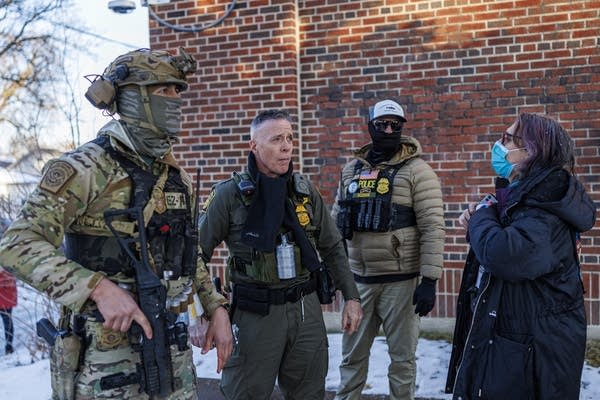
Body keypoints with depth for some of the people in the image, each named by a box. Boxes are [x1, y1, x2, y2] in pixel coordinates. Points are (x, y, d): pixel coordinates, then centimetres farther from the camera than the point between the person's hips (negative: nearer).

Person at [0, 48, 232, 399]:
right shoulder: (85, 169, -13)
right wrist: (99, 288, -29)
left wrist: (217, 308, 10)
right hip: (105, 355, -6)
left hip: (173, 349, 6)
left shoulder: (177, 177, 9)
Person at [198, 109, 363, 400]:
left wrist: (351, 297, 8)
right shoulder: (230, 194, -9)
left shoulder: (305, 190, 3)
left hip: (306, 308, 4)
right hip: (255, 314, -4)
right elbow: (196, 254, -7)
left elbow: (332, 248, 11)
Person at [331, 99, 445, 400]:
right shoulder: (351, 170, 8)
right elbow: (336, 222, 14)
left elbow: (433, 228, -12)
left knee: (402, 356, 9)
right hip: (357, 279, 4)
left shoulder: (416, 171, -7)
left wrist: (429, 280, -16)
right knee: (352, 354, 15)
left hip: (401, 280, -4)